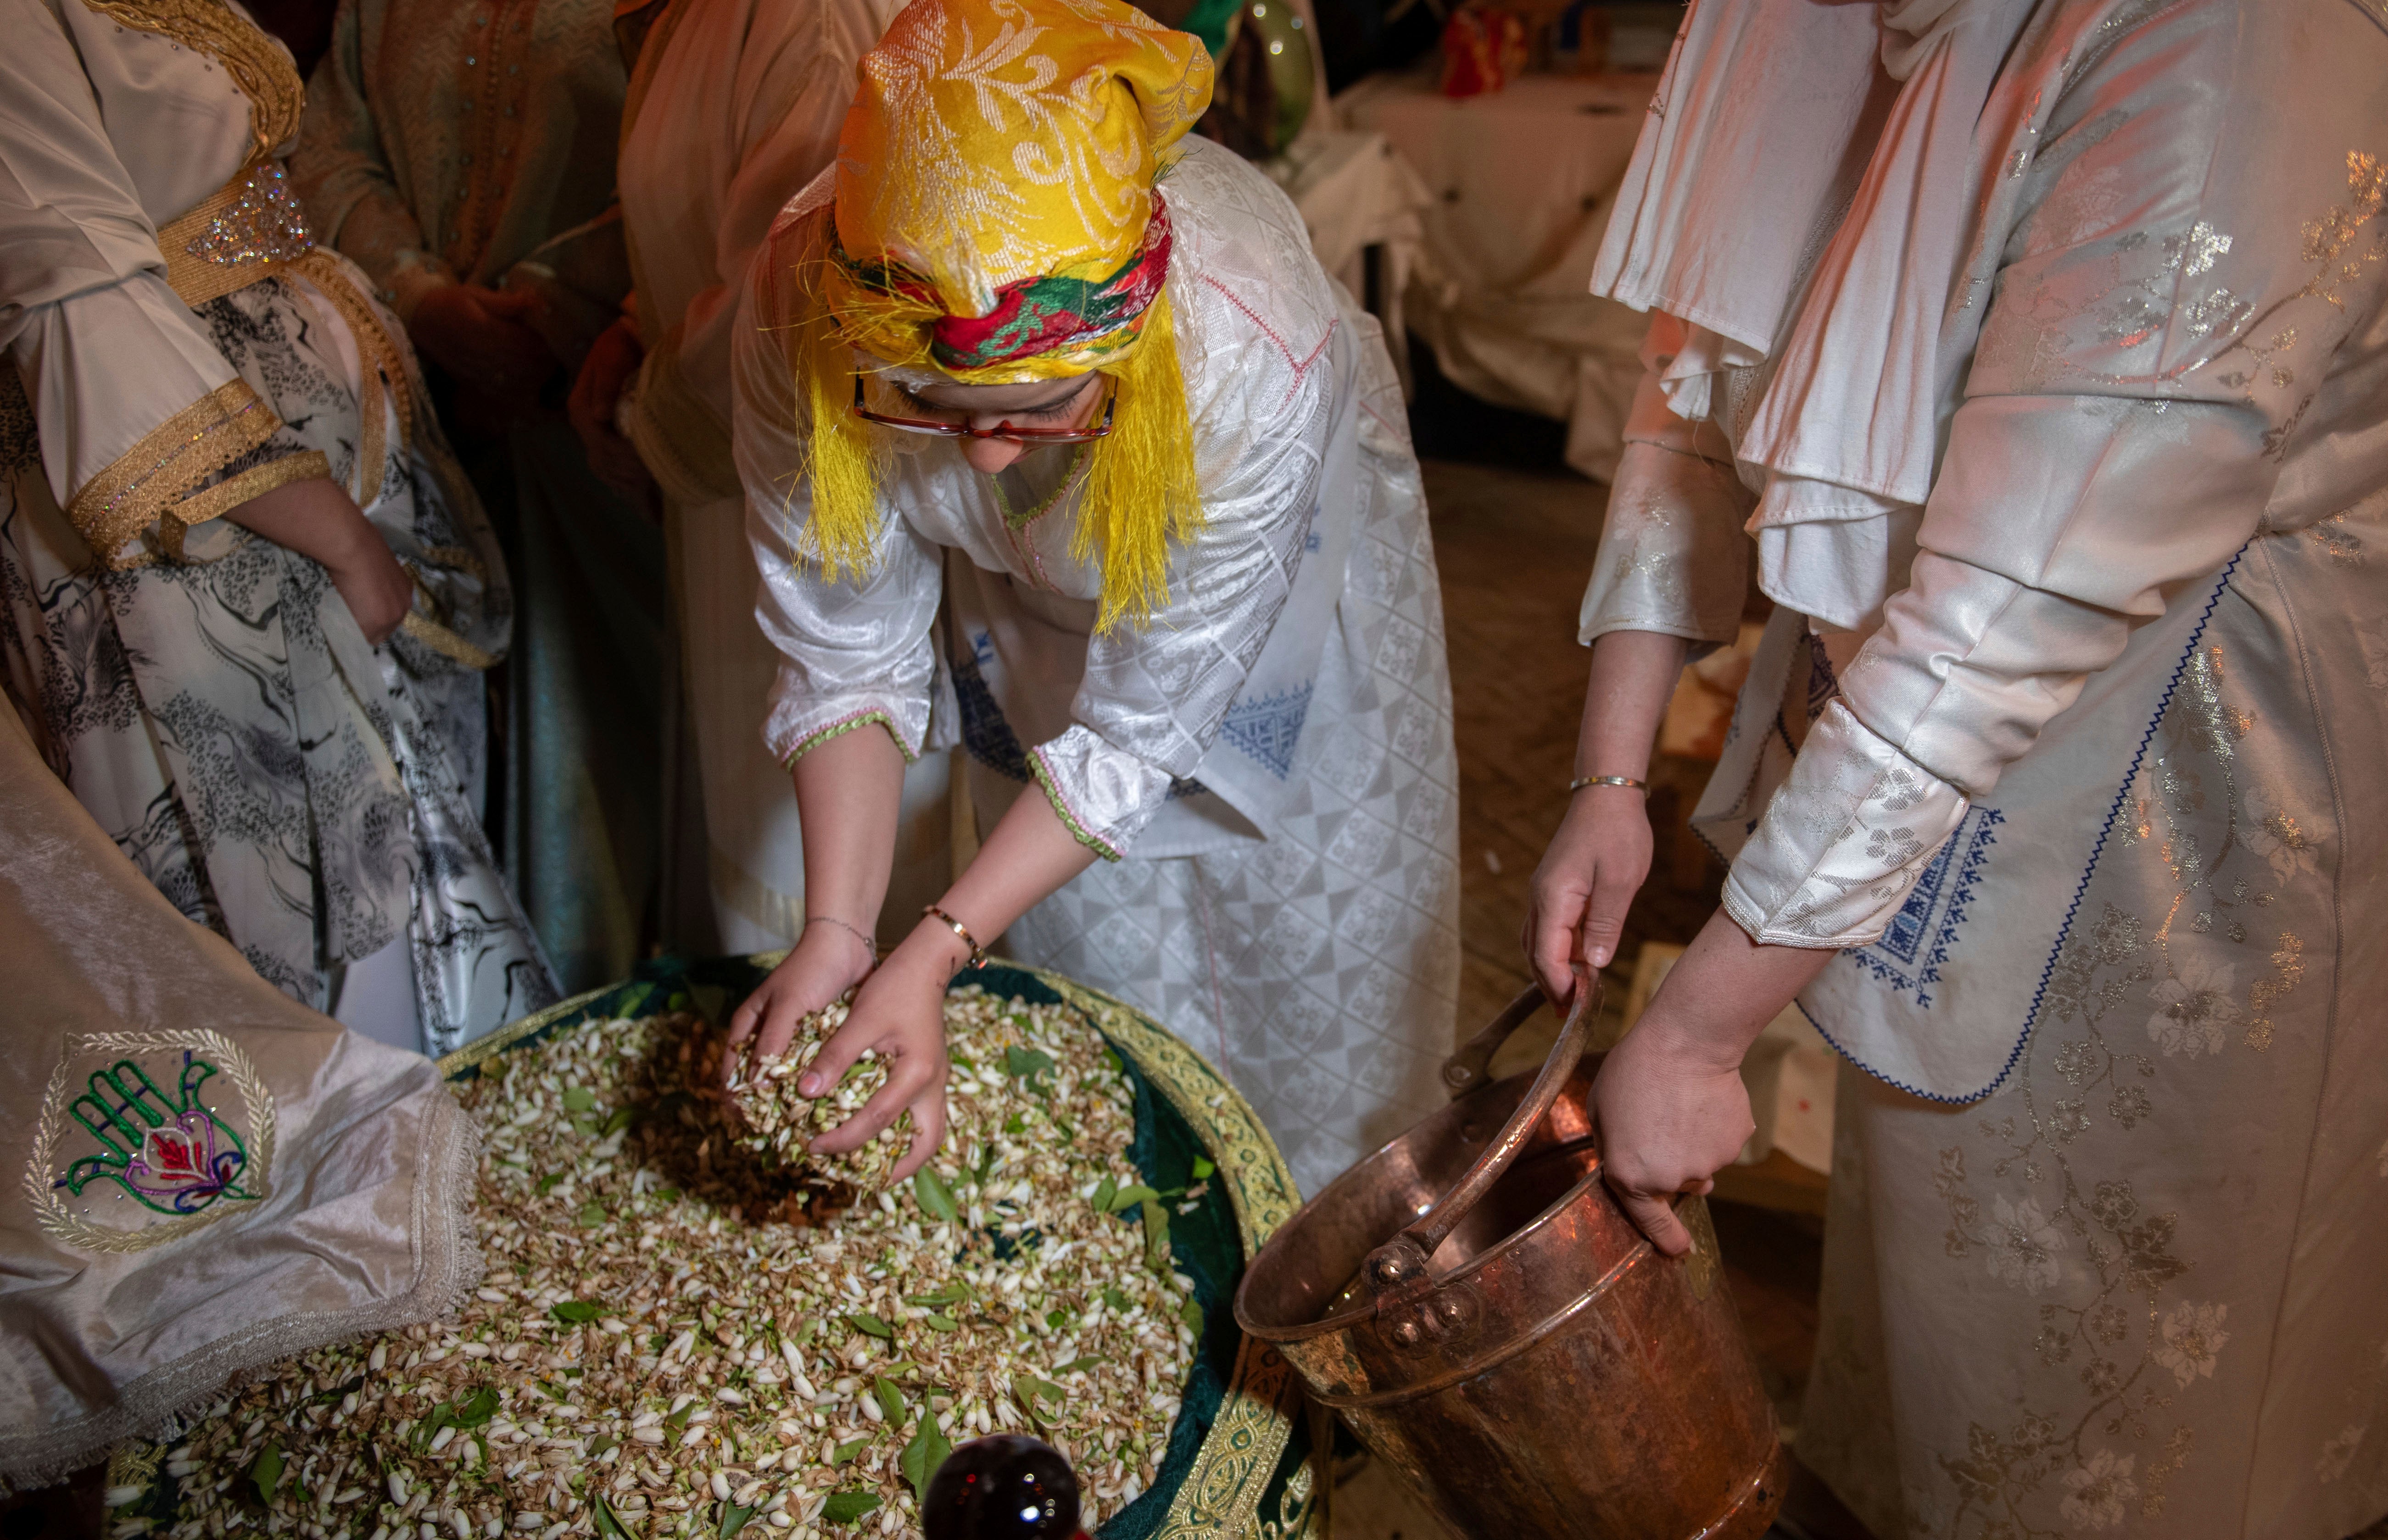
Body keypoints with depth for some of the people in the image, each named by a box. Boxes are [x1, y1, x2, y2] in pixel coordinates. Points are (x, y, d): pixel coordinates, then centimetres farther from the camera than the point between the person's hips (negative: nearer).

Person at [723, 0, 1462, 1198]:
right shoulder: (800, 306, -35)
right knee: (1096, 952, 14)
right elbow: (848, 652, -22)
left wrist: (931, 957, -36)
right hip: (1027, 610, 2)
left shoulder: (1255, 360, -44)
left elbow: (1134, 733, -32)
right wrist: (835, 933, -33)